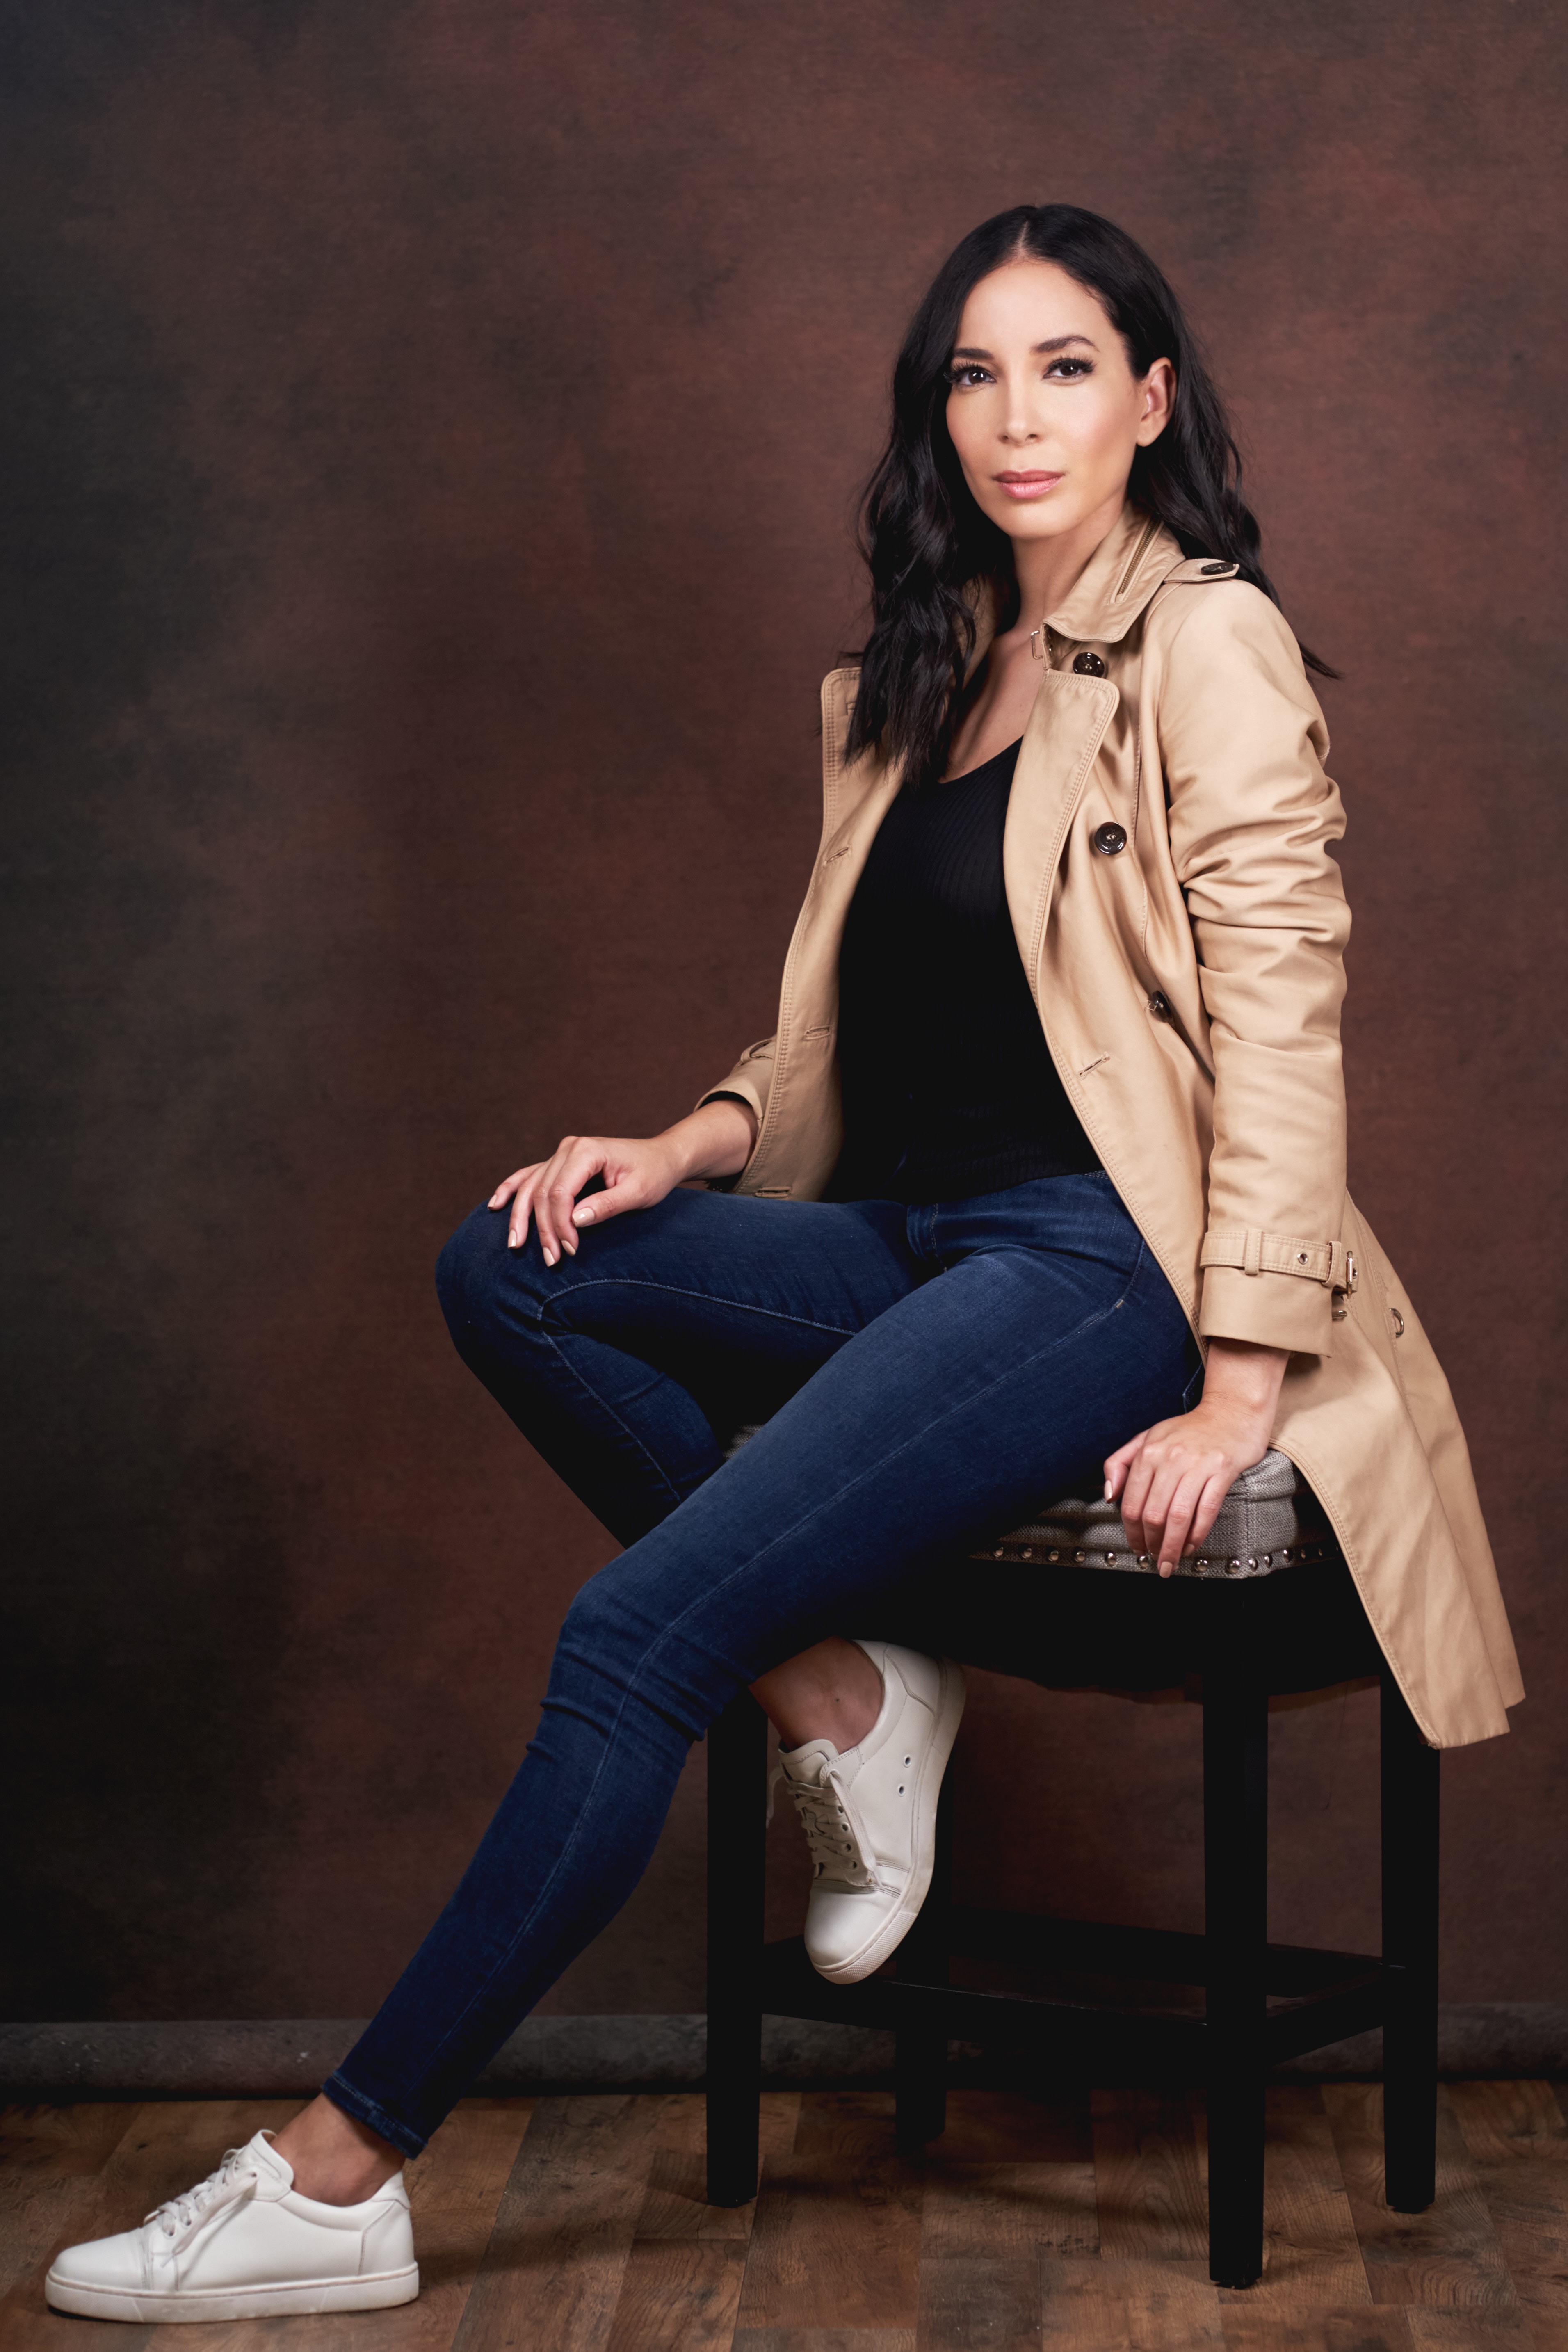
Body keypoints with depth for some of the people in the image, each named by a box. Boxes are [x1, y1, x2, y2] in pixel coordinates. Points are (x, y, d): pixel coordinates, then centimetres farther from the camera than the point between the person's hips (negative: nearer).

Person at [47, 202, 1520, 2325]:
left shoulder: (1208, 647, -7)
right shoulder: (928, 677, 18)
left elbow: (1284, 1029, -13)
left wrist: (1237, 1397, -19)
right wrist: (685, 1152, 0)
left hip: (1101, 1264, -8)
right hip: (915, 1248, 8)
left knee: (635, 1629, -21)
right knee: (510, 1269, -13)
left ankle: (342, 2179, -14)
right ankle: (839, 1696, -5)